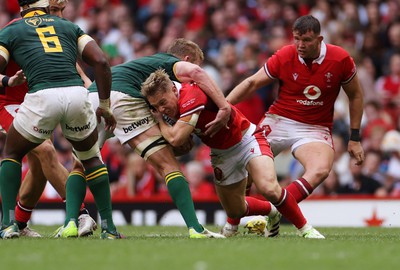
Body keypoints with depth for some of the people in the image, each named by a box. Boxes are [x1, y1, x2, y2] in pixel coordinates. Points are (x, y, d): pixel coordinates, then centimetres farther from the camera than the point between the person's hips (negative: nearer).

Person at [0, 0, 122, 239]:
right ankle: (109, 226, 22)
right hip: (77, 93, 2)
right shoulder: (69, 26, 26)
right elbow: (101, 61, 15)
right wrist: (105, 105, 20)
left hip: (42, 96, -2)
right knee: (91, 157, 28)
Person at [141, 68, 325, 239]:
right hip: (220, 153, 8)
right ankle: (272, 211, 43)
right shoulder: (173, 107, -5)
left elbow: (176, 139, -35)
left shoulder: (192, 94, -31)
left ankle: (305, 228, -10)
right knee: (235, 211, 12)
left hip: (246, 140, -8)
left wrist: (159, 120, -19)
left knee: (269, 189, -30)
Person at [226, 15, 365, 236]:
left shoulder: (340, 59, -9)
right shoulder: (284, 57, -10)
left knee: (320, 170, -31)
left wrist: (355, 138, 4)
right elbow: (252, 83, -2)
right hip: (279, 120, 1)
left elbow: (355, 96, 5)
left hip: (315, 128, -1)